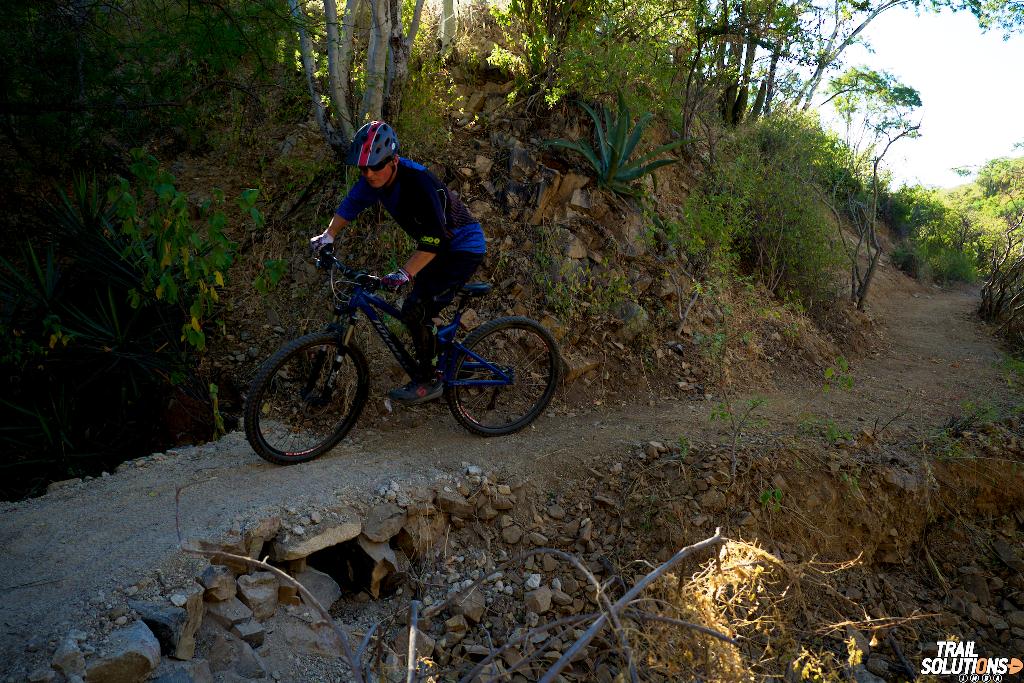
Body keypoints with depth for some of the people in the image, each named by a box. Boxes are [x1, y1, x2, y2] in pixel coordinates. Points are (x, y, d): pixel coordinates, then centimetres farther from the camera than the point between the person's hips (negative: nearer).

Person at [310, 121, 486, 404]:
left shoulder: (418, 181, -32)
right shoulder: (376, 176, -8)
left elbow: (433, 241, -34)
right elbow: (352, 203, 11)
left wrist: (404, 274, -41)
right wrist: (327, 236, 7)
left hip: (463, 249, -9)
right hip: (438, 246, 9)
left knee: (415, 309, -19)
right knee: (420, 312, 14)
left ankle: (428, 382, -5)